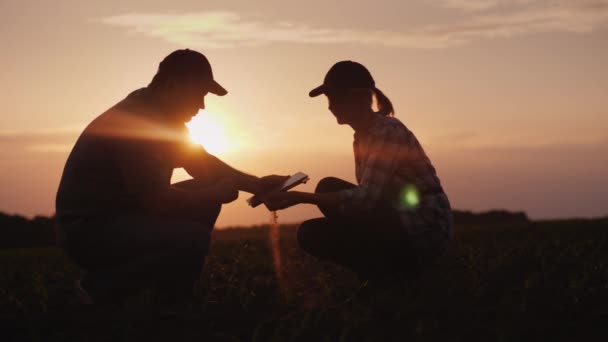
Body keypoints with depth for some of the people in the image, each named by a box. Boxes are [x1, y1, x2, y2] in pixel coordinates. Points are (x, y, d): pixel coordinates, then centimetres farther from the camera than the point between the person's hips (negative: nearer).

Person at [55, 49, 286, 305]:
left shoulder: (165, 117, 8)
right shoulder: (133, 121, -23)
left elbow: (203, 164, 18)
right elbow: (155, 199, -25)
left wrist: (257, 184, 6)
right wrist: (214, 194, -11)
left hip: (124, 216, 10)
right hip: (90, 229, -10)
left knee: (205, 200, 8)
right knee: (192, 238, -28)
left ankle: (169, 298, 10)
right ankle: (99, 289, -11)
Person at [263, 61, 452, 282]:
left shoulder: (388, 132, -18)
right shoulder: (362, 138, 10)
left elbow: (366, 198, -27)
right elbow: (366, 196, 11)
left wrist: (300, 197, -28)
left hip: (425, 233, -9)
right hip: (400, 225, 9)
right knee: (311, 232, 3)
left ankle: (391, 273, -7)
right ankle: (387, 273, 6)